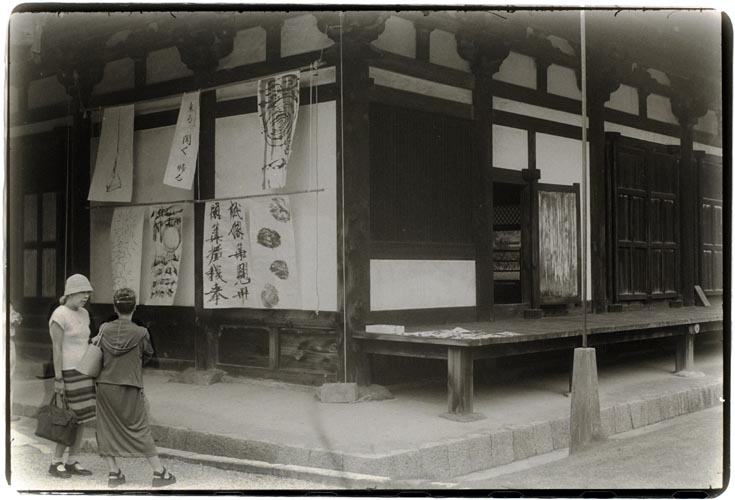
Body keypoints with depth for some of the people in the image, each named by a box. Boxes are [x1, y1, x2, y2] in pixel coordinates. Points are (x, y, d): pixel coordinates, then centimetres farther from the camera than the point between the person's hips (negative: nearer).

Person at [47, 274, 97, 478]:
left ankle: (72, 463, 16)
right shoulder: (59, 316, -17)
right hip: (69, 373, -8)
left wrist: (92, 373, 15)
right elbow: (56, 349, -17)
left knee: (81, 419, 8)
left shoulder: (83, 314, 10)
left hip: (84, 371, 8)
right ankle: (56, 463, 10)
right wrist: (58, 379, -18)